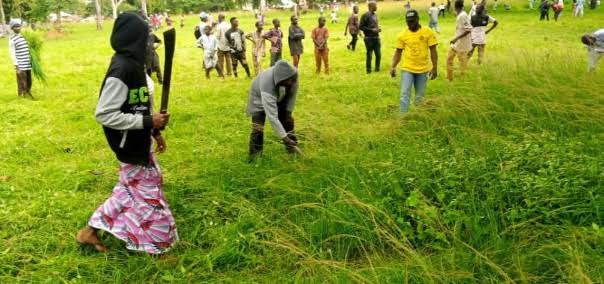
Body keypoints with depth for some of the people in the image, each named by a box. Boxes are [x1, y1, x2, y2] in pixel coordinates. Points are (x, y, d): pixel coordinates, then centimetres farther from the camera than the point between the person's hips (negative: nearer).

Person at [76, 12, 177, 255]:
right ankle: (156, 244, 28)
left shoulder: (131, 63, 3)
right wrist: (148, 122, -25)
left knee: (132, 187, 24)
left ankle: (91, 230, 36)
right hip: (131, 144, -9)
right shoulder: (122, 69, -26)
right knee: (147, 192, 8)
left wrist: (155, 132, 13)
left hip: (139, 141, 9)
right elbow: (104, 114, -27)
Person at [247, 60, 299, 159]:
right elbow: (272, 116, -47)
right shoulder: (267, 86, -47)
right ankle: (254, 157, 3)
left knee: (287, 120, 6)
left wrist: (288, 111, -8)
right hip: (259, 98, -5)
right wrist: (284, 137, -47)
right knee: (257, 128, -13)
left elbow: (293, 93, -10)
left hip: (279, 97, 5)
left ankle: (293, 149, 24)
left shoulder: (293, 74, -33)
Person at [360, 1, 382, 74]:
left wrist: (378, 29, 4)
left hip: (376, 37, 7)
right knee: (369, 54, 0)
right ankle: (368, 70, 12)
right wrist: (371, 30, -16)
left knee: (378, 54, 7)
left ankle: (377, 69, 22)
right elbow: (360, 27, -12)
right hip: (369, 38, -7)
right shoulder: (365, 15, -10)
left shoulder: (375, 15, 13)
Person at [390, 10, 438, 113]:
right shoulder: (402, 35, -1)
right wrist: (393, 67, -7)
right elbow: (398, 52, 5)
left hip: (423, 70, 0)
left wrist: (435, 67, -5)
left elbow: (433, 51, -1)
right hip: (407, 69, 0)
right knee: (404, 95, -7)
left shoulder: (428, 32, -4)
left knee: (420, 97, 11)